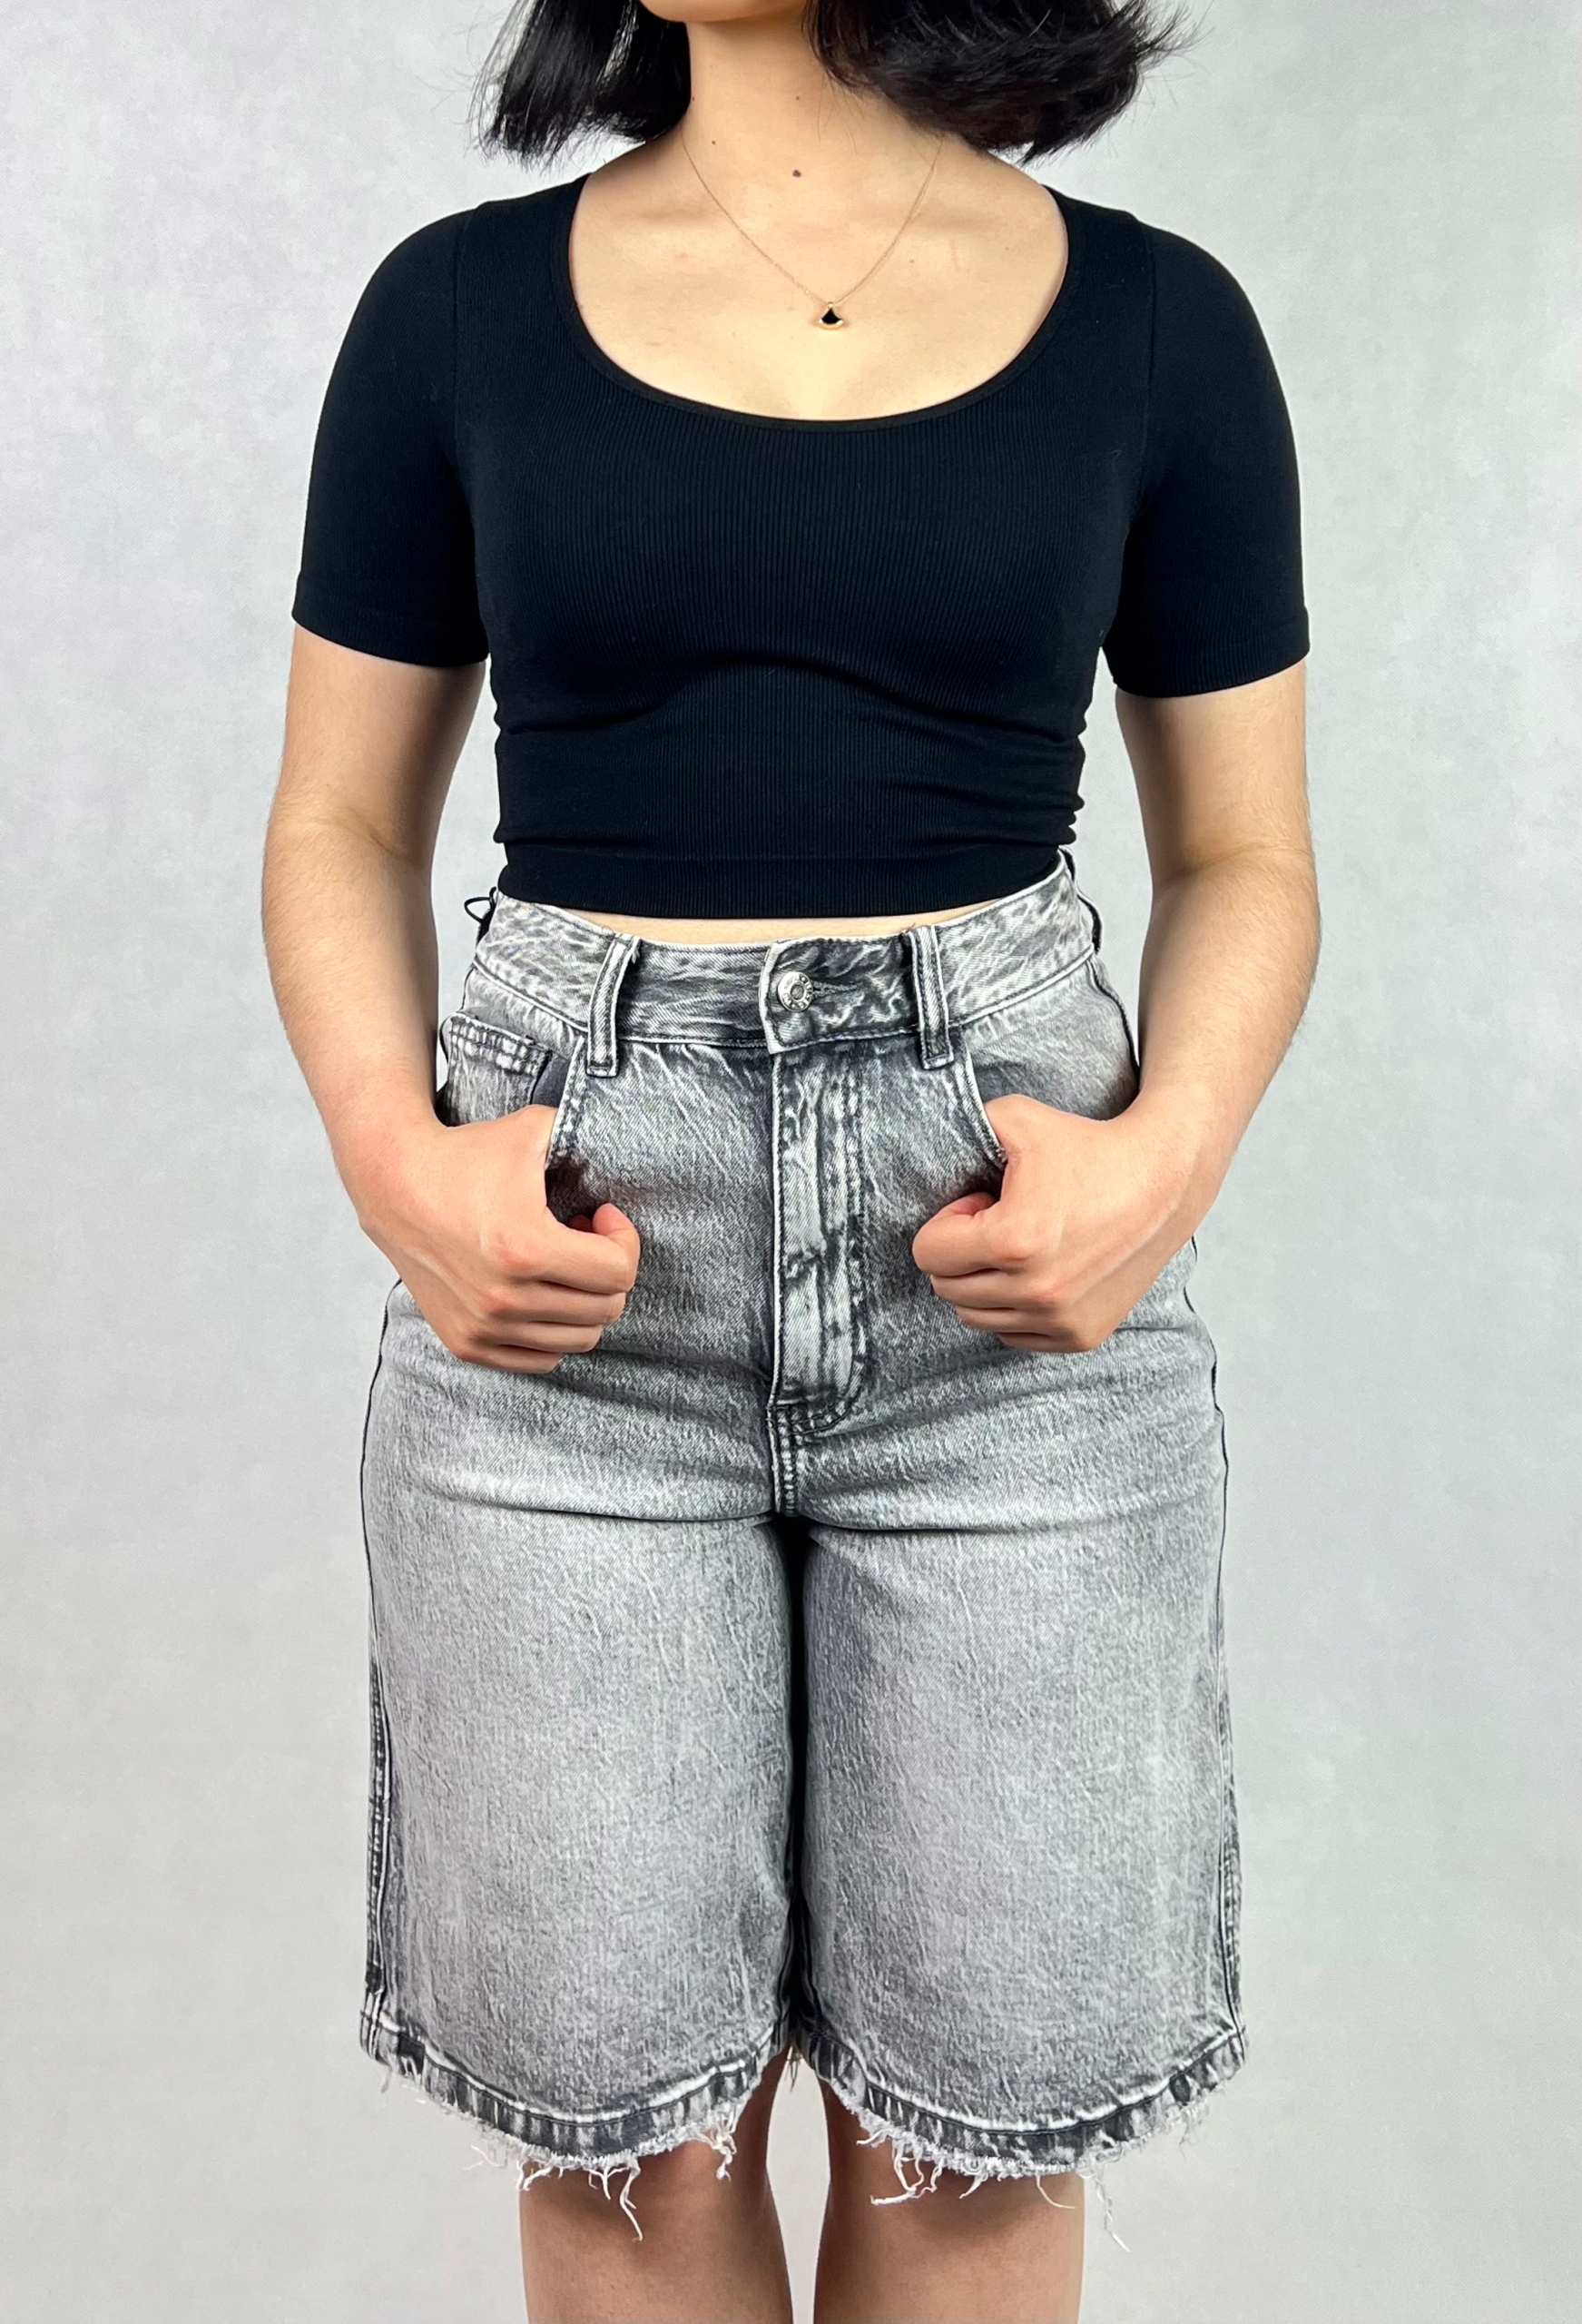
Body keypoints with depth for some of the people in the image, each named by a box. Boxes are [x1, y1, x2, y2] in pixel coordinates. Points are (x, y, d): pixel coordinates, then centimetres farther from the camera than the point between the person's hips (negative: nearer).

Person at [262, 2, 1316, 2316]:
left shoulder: (1152, 324, 5)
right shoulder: (459, 308, 6)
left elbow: (1248, 857, 9)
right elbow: (342, 831, 10)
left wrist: (1169, 1155, -10)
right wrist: (391, 1152, -9)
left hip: (1014, 1273, 1)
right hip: (566, 1290, 1)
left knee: (973, 2126, 11)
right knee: (634, 2125, 9)